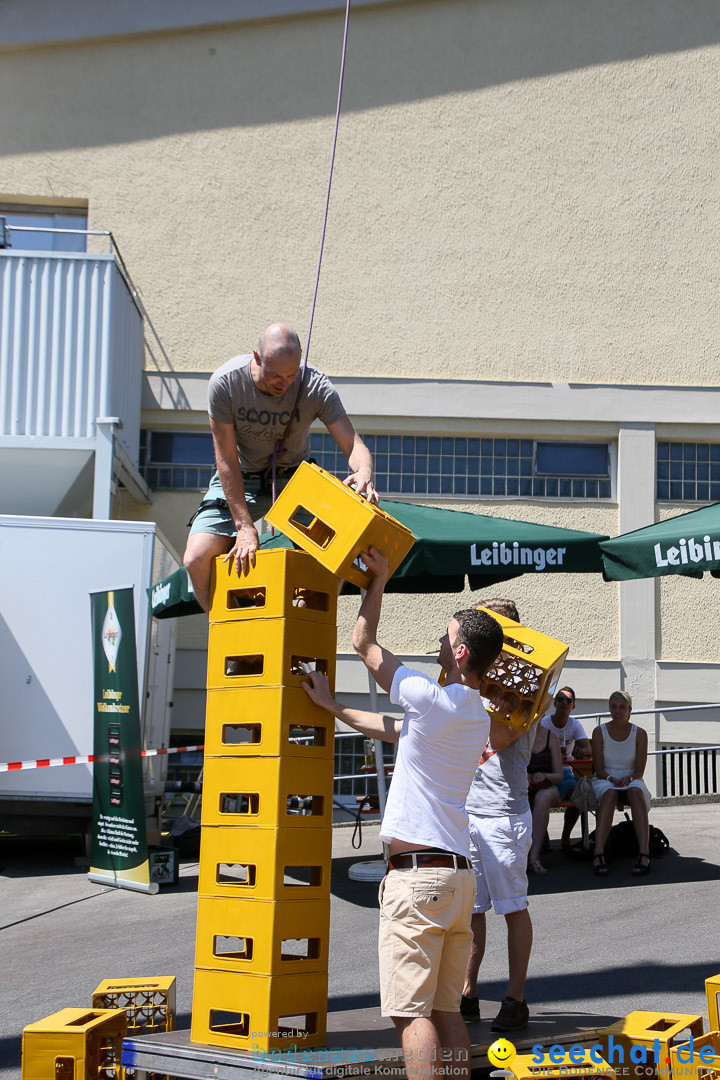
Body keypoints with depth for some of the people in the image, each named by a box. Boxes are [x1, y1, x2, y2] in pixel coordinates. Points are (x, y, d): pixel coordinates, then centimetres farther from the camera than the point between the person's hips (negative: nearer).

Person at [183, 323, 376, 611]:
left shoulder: (316, 386, -23)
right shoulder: (225, 383, -25)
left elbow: (354, 444, -25)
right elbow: (227, 460, -21)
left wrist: (363, 474, -50)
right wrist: (244, 525, -26)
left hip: (292, 477, 1)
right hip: (238, 480, 0)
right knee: (197, 560, -19)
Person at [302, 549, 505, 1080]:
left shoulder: (434, 699, -13)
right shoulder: (477, 716, 13)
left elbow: (366, 644, -1)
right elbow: (391, 729, 23)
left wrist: (379, 579, 10)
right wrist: (332, 707, 28)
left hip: (418, 875, -8)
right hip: (459, 874, 9)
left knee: (412, 1011, -6)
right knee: (447, 1008, 13)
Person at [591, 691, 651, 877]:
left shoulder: (639, 734, 3)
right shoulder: (600, 732, 2)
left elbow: (639, 771, -1)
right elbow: (598, 768, -1)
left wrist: (628, 778, -22)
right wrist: (611, 779, -21)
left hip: (631, 780, 1)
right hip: (604, 780, -1)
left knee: (635, 790, -36)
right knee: (609, 793, -37)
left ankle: (644, 853, -49)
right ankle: (598, 855, -50)